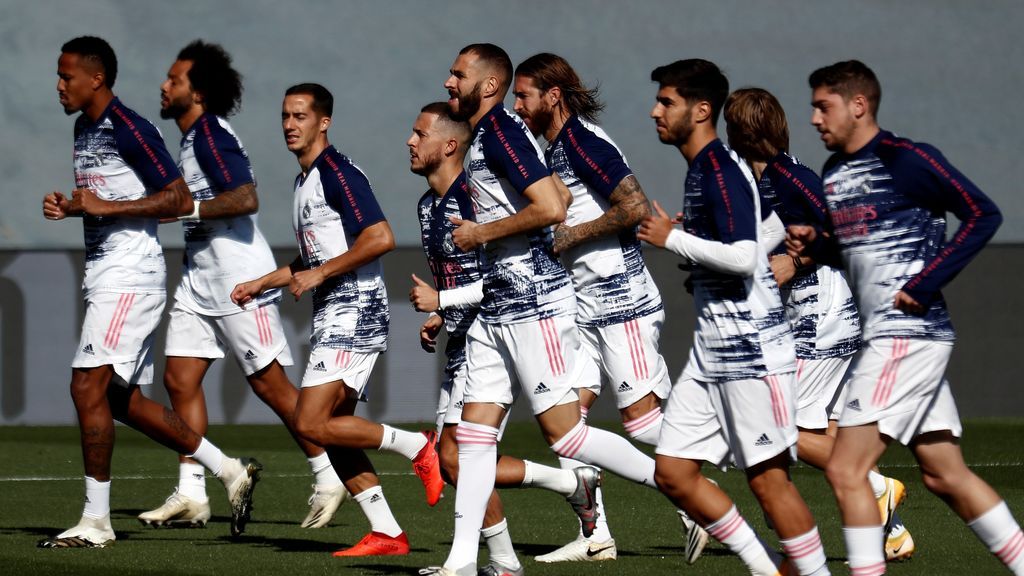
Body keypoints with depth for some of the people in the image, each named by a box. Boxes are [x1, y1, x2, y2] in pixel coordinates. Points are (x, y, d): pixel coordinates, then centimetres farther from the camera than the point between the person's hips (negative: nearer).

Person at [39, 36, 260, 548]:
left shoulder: (130, 130, -14)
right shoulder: (84, 129, 15)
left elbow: (179, 199, -16)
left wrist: (107, 208, -21)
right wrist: (68, 207, 7)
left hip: (130, 274, -10)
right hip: (103, 273, 10)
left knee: (88, 386, -12)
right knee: (122, 399, 11)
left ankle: (96, 521, -7)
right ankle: (230, 471, 20)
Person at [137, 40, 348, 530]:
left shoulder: (211, 135, -16)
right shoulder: (193, 138, 14)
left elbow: (245, 198, -27)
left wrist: (186, 207, -22)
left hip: (238, 281, -10)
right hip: (200, 278, 10)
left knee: (269, 382, -3)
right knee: (180, 378, 2)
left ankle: (329, 477, 8)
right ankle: (191, 494, 1)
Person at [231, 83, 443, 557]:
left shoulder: (338, 173, -11)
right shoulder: (304, 182, 19)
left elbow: (380, 237, -22)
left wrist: (320, 274, -18)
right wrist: (260, 284, 25)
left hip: (353, 314, -10)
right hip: (331, 318, 10)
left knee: (311, 424, -16)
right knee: (332, 432, 5)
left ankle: (417, 446, -5)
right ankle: (386, 533, 6)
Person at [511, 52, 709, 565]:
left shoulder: (584, 142, -13)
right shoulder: (554, 150, 16)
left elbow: (635, 207, -21)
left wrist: (571, 236, -15)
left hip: (622, 300, -10)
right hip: (584, 305, 10)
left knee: (640, 416, -9)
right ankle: (595, 535, 3)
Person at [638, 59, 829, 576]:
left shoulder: (720, 171, -15)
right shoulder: (700, 170, 15)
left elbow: (743, 257, -27)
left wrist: (672, 238, -16)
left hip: (751, 349, -10)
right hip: (711, 353, 10)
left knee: (768, 476, -6)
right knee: (672, 472, 5)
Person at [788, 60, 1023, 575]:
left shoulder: (905, 160, -11)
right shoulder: (833, 173, 14)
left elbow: (983, 215, -13)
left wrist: (924, 285, -18)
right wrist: (813, 243, 4)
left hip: (908, 334, -9)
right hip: (882, 337, 9)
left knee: (845, 470, -12)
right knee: (945, 475, 11)